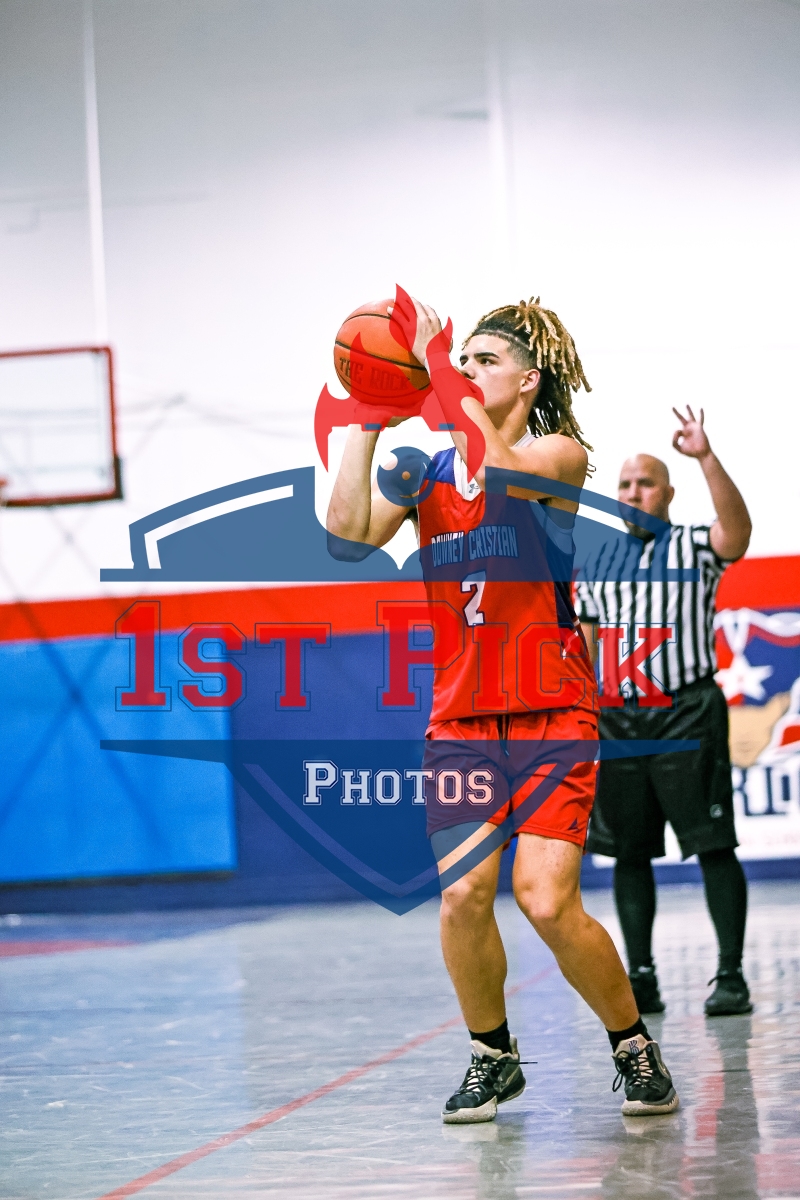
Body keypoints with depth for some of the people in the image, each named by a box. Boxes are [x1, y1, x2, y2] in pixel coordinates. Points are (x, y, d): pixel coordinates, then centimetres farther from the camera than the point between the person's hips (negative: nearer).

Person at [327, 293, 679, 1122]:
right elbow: (351, 529, -5)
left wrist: (434, 359, -18)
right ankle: (491, 1057, 13)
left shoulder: (561, 454, 0)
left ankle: (633, 1046, 8)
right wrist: (366, 414, -5)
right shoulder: (428, 470, 11)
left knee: (547, 902, -14)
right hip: (461, 717, 4)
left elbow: (497, 468, -23)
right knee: (463, 894, -10)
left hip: (553, 713, -4)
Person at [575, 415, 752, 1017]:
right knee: (628, 852, 5)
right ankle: (641, 977, 12)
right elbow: (584, 650, 18)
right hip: (617, 719, 4)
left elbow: (738, 527, -21)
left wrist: (707, 458, -31)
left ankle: (732, 977, -4)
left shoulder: (695, 547, 3)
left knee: (714, 846, -6)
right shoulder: (594, 564, 15)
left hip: (687, 713, -4)